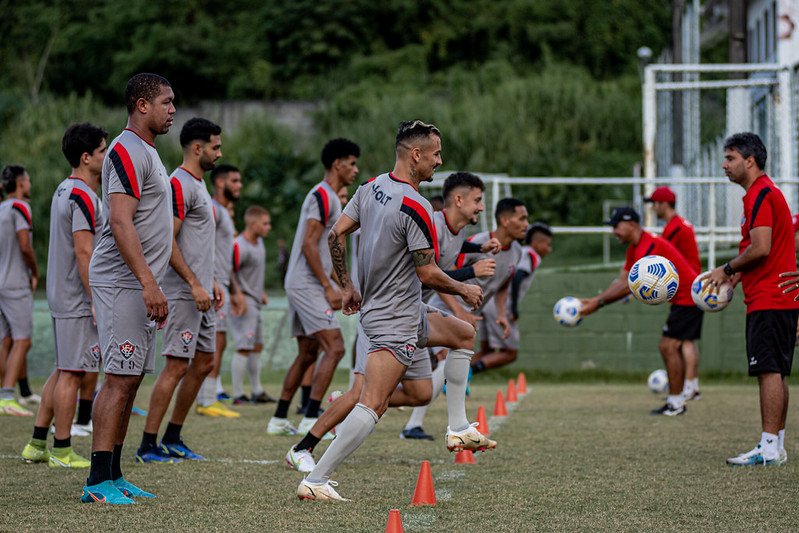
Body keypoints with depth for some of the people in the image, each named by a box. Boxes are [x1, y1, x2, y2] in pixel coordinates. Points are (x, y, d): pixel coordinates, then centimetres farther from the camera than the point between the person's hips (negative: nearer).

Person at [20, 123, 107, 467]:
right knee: (72, 373, -5)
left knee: (63, 371, 14)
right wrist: (98, 301, -21)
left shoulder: (64, 191, 16)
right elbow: (84, 253, -21)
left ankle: (37, 444, 16)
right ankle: (62, 451, -1)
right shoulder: (83, 196, -16)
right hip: (77, 301, -10)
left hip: (60, 297, 10)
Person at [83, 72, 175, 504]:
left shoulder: (147, 152, 20)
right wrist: (148, 283, -27)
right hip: (122, 285, -10)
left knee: (129, 380, 10)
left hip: (140, 286, 10)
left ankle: (112, 476, 13)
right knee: (119, 379, -12)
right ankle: (99, 482, -12)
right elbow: (120, 222, -21)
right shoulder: (126, 151, -12)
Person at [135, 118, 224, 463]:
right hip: (184, 294, -10)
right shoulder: (179, 185, -14)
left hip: (199, 292, 10)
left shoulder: (197, 185, 18)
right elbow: (168, 241, -20)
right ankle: (148, 445, -5)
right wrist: (195, 284, -22)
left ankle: (172, 439, 18)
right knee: (176, 367, -9)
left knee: (204, 363, 11)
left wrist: (211, 282, 22)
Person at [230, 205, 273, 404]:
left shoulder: (259, 242, 11)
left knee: (257, 345, 15)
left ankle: (257, 391, 24)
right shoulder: (240, 246, -19)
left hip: (255, 302, 10)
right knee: (244, 347, -10)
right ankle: (238, 394, -6)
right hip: (243, 302, -10)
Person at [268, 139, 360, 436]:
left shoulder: (328, 197, 19)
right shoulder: (323, 196, -13)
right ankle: (310, 420, -16)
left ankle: (279, 420, 18)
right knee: (335, 348, -15)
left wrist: (331, 285, 22)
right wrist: (328, 288, -20)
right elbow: (309, 245, -20)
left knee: (307, 353, 14)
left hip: (300, 285, 11)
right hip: (307, 285, -11)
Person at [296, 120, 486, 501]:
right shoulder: (415, 206, -22)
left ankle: (458, 428, 24)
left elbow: (336, 234, 8)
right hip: (395, 322, -10)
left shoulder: (371, 187, 4)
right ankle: (315, 480, -17)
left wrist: (346, 287, 17)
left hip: (375, 308, 10)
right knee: (372, 406, -14)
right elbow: (427, 273, -20)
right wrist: (465, 290, -3)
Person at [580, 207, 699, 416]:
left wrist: (599, 302, -25)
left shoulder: (650, 245, -23)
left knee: (669, 347, -12)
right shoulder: (635, 249, 11)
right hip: (683, 298, 11)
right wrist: (595, 300, -3)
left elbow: (630, 286, -27)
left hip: (688, 298, -11)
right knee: (668, 347, 12)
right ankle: (677, 400, 15)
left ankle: (675, 403, -10)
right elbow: (622, 281, 8)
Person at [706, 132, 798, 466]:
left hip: (768, 301, -11)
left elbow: (760, 249, -21)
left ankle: (769, 447, -13)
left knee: (769, 372, -11)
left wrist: (727, 269, -8)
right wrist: (737, 275, 11)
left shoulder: (760, 195, -13)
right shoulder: (766, 192, 20)